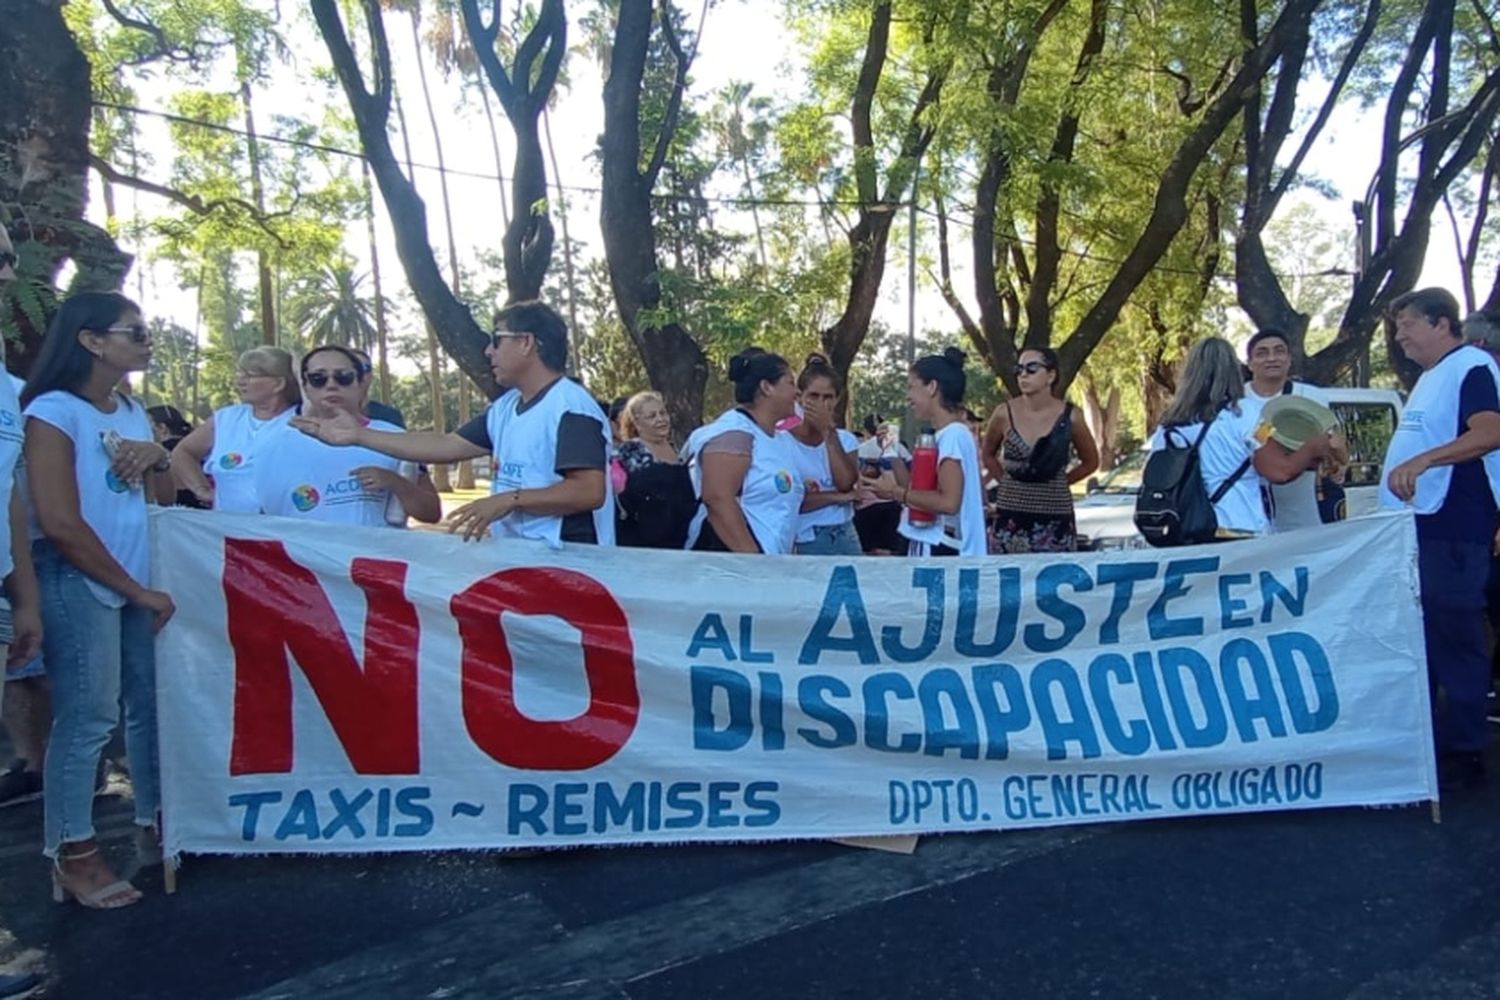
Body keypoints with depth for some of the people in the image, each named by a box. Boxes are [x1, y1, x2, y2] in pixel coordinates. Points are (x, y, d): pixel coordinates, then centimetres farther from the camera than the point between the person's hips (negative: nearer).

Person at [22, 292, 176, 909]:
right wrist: (137, 591, -12)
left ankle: (154, 826, 24)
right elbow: (60, 523, -16)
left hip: (142, 580, 8)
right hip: (80, 583, -7)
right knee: (87, 717, -5)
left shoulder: (132, 412, 12)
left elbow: (164, 498, 17)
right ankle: (73, 856, 7)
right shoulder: (54, 411, -10)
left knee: (153, 704, 11)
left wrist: (158, 458, -6)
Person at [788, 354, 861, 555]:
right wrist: (836, 497, -12)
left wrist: (828, 431, -10)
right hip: (804, 543, -4)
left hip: (845, 538, 4)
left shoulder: (846, 439, 8)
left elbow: (846, 484, -10)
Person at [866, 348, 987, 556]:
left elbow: (948, 502, -23)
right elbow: (919, 492, 14)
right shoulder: (944, 436, 15)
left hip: (942, 548, -9)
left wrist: (895, 492, -15)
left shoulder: (953, 434, -14)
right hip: (931, 546, 9)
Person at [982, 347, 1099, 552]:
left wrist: (1058, 482, 7)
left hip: (1056, 518, 0)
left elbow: (1090, 462, 12)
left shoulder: (1070, 416, -4)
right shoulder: (1004, 413, -3)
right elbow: (988, 454, 15)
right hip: (1011, 516, 0)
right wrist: (1008, 482, 7)